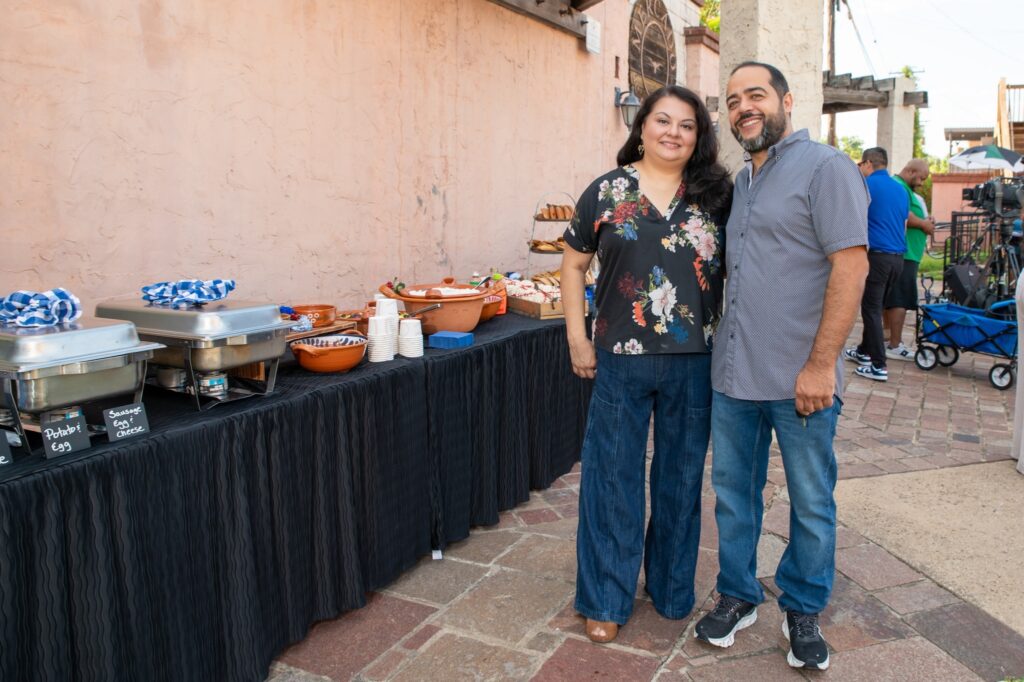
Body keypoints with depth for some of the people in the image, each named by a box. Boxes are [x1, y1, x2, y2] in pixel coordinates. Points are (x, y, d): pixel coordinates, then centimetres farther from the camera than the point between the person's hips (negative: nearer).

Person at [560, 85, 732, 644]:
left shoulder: (715, 195, 5)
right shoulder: (607, 191, 1)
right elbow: (574, 264, 5)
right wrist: (578, 339, -1)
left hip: (695, 364, 2)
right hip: (621, 361, -1)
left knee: (681, 477, 14)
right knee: (613, 477, 7)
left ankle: (672, 587, 35)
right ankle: (606, 599, 25)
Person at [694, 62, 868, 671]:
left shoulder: (826, 168, -7)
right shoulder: (739, 183, 15)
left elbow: (851, 265, -15)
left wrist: (820, 365, -19)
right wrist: (722, 351, 11)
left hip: (800, 377, -6)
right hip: (733, 373, 7)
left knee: (811, 504, 10)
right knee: (733, 490, 15)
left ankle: (803, 610, 29)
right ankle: (738, 597, 32)